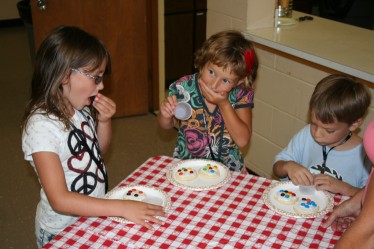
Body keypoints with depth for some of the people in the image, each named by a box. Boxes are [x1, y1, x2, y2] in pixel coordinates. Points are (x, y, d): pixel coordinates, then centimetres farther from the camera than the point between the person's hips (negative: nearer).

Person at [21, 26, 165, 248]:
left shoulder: (81, 109, -6)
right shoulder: (42, 125, -26)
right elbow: (59, 200, -28)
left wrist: (104, 121, -8)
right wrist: (122, 208, -31)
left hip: (95, 216, 6)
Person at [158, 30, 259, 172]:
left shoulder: (241, 94, -11)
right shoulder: (184, 88, -11)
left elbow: (242, 140, -16)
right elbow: (167, 125, 6)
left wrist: (223, 104, -23)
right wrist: (165, 115, -18)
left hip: (226, 169, -2)